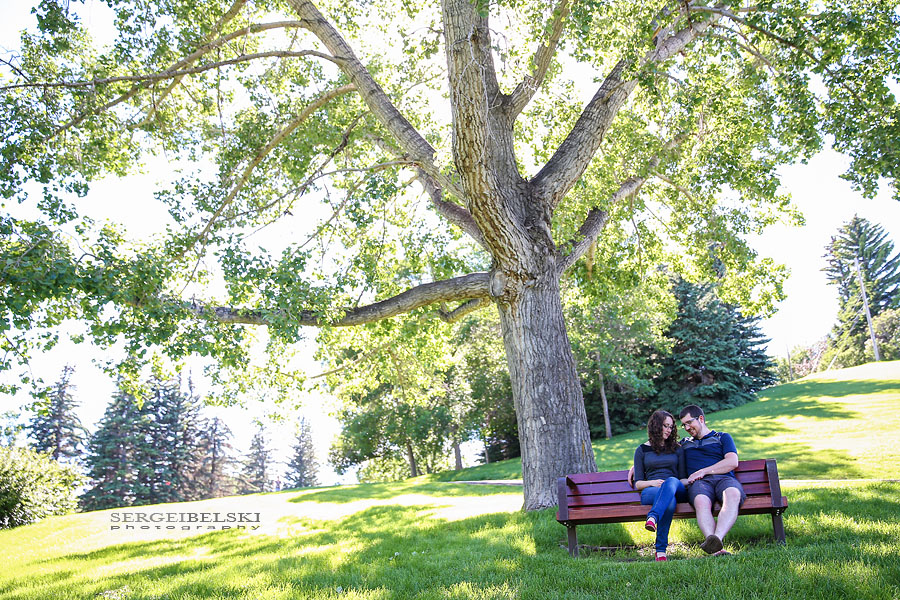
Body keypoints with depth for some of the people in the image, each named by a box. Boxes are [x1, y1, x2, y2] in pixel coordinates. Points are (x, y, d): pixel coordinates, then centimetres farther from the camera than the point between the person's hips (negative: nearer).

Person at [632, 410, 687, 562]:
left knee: (672, 481, -41)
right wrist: (652, 482, -10)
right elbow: (637, 483, 11)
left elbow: (683, 478, 20)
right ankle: (660, 551, -52)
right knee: (669, 501, -42)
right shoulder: (642, 450, 17)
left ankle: (652, 518, -63)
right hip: (650, 492, -1)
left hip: (678, 491, 1)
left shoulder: (676, 449, 24)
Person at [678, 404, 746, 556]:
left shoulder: (723, 438, 25)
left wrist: (703, 471, 0)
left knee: (733, 495, -40)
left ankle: (717, 538, -59)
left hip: (724, 478, -1)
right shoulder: (684, 444, 35)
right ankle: (716, 549, -57)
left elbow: (732, 462, 8)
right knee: (701, 502, -38)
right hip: (699, 482, 1)